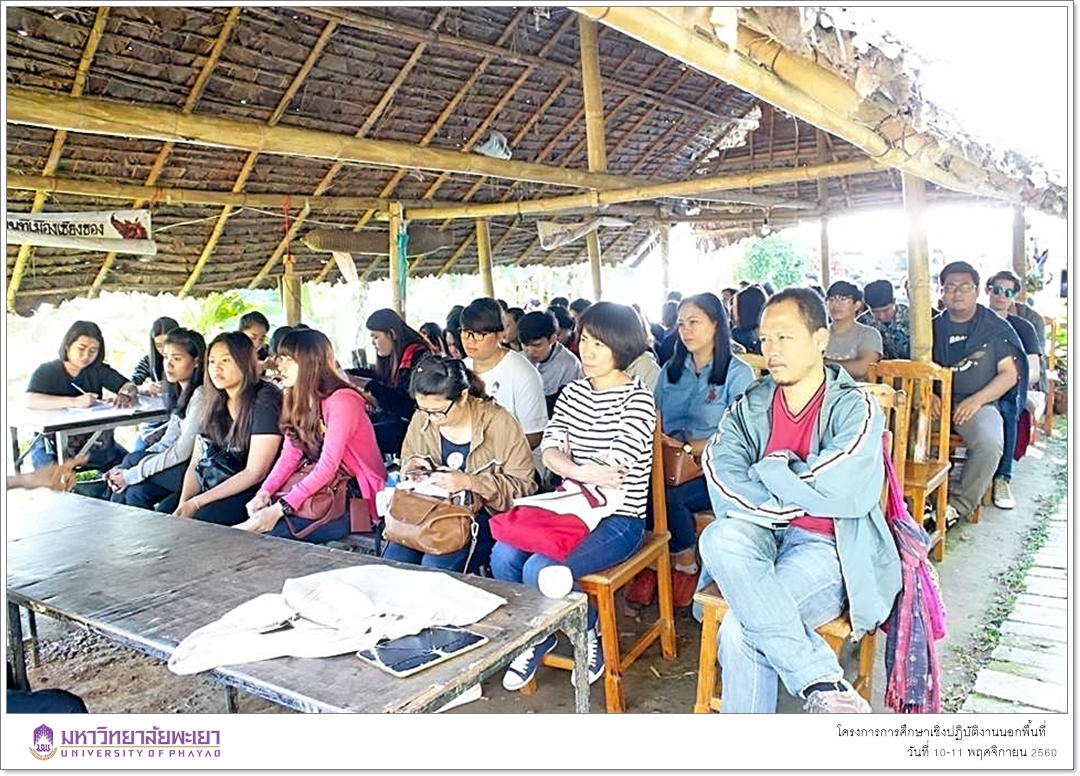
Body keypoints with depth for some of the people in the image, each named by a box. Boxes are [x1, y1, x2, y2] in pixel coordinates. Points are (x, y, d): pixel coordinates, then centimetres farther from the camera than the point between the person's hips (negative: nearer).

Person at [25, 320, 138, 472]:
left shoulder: (99, 370, 7)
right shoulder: (46, 371, -3)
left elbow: (131, 387, -1)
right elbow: (29, 401, -21)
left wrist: (126, 396, -27)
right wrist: (74, 402, -34)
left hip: (93, 442, 3)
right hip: (54, 445, -3)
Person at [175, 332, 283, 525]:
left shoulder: (264, 400, -13)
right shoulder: (215, 404, 11)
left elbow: (254, 473, -16)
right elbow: (195, 464, 9)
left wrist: (197, 503, -16)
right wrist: (183, 505, -10)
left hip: (255, 492, -7)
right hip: (219, 486, 7)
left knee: (202, 518, -28)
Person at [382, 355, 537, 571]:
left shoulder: (499, 422, -12)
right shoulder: (421, 420, 4)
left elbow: (523, 484, -12)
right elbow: (407, 462, 21)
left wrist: (469, 482, -22)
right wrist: (411, 467, -4)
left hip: (482, 515, -4)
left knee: (436, 565, -29)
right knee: (392, 562, -21)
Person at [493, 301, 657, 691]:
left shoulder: (638, 400, -11)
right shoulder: (573, 392, 9)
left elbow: (614, 471, -19)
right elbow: (549, 451, -2)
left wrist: (566, 464, -8)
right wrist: (583, 472, -22)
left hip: (618, 518, -6)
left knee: (540, 570, -25)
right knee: (502, 555, -15)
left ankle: (587, 638, 7)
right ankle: (537, 635, 13)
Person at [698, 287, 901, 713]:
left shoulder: (854, 408, -4)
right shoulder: (750, 406, 9)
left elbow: (834, 491, -20)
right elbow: (719, 473, -7)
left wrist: (768, 470, -5)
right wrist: (797, 497, -16)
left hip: (830, 547, -4)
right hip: (762, 535, 5)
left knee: (741, 629, -28)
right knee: (719, 538, -32)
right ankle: (822, 681, -30)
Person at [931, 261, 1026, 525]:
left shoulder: (995, 328, 8)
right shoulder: (933, 327, 15)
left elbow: (1010, 374, 2)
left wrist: (976, 400, -13)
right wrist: (929, 396, -10)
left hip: (979, 403, -2)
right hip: (937, 402, 2)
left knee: (989, 443, -34)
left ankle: (959, 504, -15)